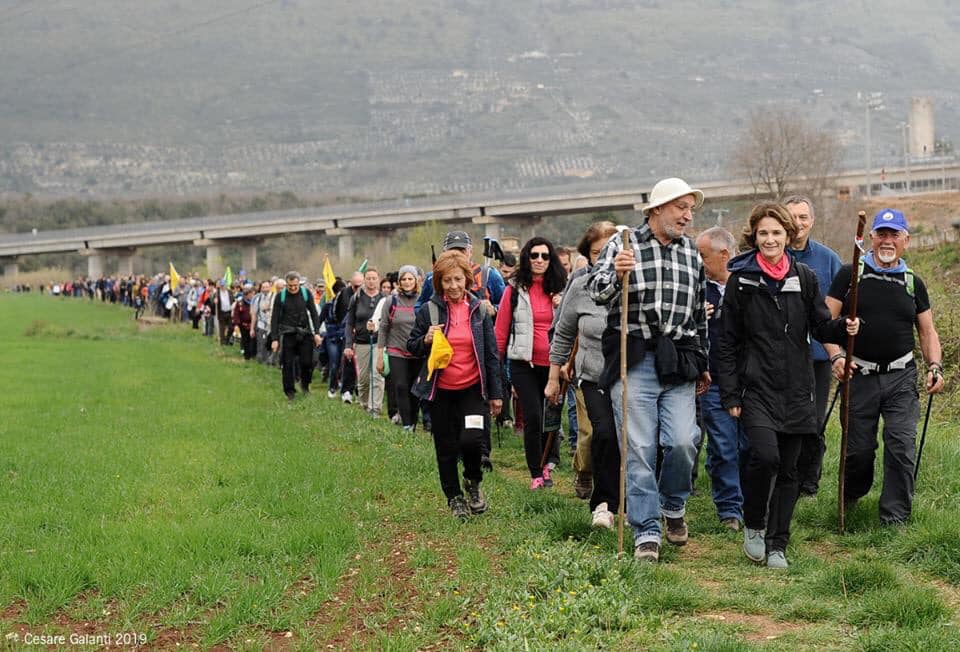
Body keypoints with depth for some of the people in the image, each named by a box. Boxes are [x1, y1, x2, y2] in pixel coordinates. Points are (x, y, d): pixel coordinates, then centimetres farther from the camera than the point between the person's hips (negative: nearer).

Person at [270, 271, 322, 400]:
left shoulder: (306, 294, 2)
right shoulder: (280, 296, -1)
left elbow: (314, 313, 5)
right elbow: (275, 318, 1)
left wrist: (317, 332, -4)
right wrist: (274, 339, -5)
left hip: (305, 333, 1)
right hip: (287, 334, -1)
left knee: (307, 362, -4)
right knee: (288, 364, 0)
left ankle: (305, 384, 22)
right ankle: (289, 391, 11)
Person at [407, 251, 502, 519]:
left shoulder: (479, 310, 2)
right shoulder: (429, 310, -2)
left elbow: (492, 354, 6)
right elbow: (411, 346, 6)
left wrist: (495, 393, 4)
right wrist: (426, 340, -17)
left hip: (472, 388, 0)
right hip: (441, 391, 1)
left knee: (471, 439, -17)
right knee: (446, 448, 7)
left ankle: (473, 482, 13)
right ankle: (454, 497, 26)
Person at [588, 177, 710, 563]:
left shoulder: (692, 255, 16)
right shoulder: (623, 244, 1)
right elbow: (596, 290, -8)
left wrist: (701, 364, 23)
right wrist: (616, 275, -28)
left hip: (677, 363, 4)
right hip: (633, 361, -3)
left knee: (683, 441, -8)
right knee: (639, 450, -3)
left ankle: (673, 506, 20)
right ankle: (647, 533, 5)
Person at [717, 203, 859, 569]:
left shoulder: (804, 278, 7)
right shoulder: (741, 281, 0)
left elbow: (821, 327, 10)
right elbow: (728, 342, 1)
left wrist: (843, 329, -13)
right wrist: (730, 394, -4)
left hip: (796, 389, 3)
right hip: (756, 388, -3)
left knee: (788, 469, 6)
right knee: (765, 456, -21)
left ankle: (777, 545, 17)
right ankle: (753, 525, 4)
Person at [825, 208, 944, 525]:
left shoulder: (913, 283, 10)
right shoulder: (850, 274, 1)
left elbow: (927, 331, 15)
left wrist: (935, 366, -2)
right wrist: (836, 356, -17)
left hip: (901, 378, 2)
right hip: (859, 377, -2)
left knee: (902, 447, -8)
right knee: (859, 448, 5)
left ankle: (895, 518, 1)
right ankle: (850, 497, 35)